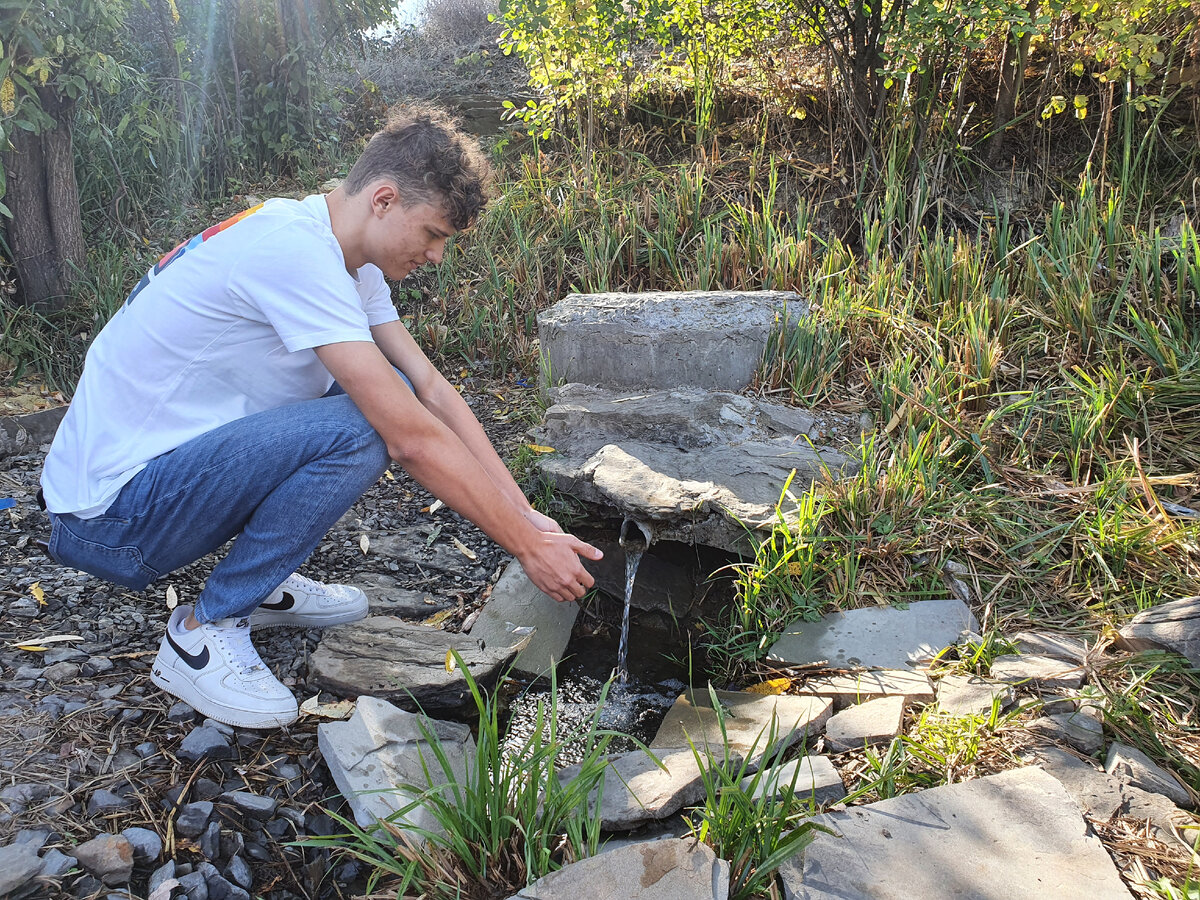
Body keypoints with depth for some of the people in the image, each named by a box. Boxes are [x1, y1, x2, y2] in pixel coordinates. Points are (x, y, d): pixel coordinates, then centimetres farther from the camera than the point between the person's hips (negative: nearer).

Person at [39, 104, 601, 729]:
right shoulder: (294, 249, -25)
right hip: (108, 518, -9)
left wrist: (529, 516, -4)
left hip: (167, 461, 9)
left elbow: (433, 390, 2)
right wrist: (527, 546, -19)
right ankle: (203, 632, -9)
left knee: (386, 395, 1)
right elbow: (413, 439, -27)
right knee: (361, 431, -27)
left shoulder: (344, 255, 4)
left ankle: (259, 585, 10)